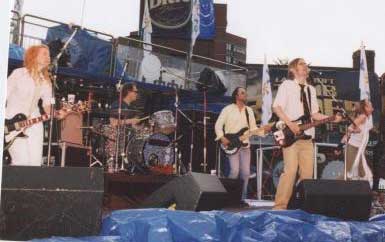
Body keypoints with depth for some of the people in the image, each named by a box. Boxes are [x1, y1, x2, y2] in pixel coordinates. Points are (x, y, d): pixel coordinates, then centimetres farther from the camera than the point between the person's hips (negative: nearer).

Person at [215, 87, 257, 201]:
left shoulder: (249, 110, 15)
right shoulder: (228, 109, 1)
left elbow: (253, 128, 13)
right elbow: (218, 125, -2)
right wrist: (222, 138, -14)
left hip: (245, 145, 5)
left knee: (246, 172, 0)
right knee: (234, 171, -15)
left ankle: (243, 197, 9)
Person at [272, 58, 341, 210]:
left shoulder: (311, 89, 21)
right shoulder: (287, 85, 1)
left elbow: (314, 113, 20)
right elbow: (276, 107, -8)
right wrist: (290, 123, -19)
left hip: (307, 137, 7)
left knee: (307, 173, 3)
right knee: (290, 171, -15)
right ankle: (280, 206, -11)